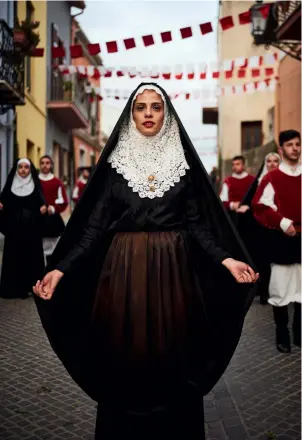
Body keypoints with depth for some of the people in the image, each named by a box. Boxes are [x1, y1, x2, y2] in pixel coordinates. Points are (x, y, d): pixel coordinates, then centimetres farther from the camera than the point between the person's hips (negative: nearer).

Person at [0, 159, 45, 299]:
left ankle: (32, 285, 7)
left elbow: (41, 201, -3)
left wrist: (43, 207, -25)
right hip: (14, 227, 1)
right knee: (14, 255, 1)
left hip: (32, 227, -1)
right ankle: (14, 287, 7)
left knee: (32, 255, 0)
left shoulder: (35, 185, 5)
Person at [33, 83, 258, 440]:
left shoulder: (182, 160, 5)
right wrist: (61, 269, -11)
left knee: (173, 360, 6)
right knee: (125, 359, 5)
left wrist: (226, 259, -11)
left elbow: (197, 223, 4)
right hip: (124, 270, 0)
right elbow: (95, 224, 0)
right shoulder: (116, 161, 4)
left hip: (172, 269, 0)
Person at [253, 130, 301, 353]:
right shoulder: (271, 178, -3)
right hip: (281, 240, -3)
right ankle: (282, 336, 15)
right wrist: (282, 222, -18)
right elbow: (260, 207, -7)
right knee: (280, 288, 2)